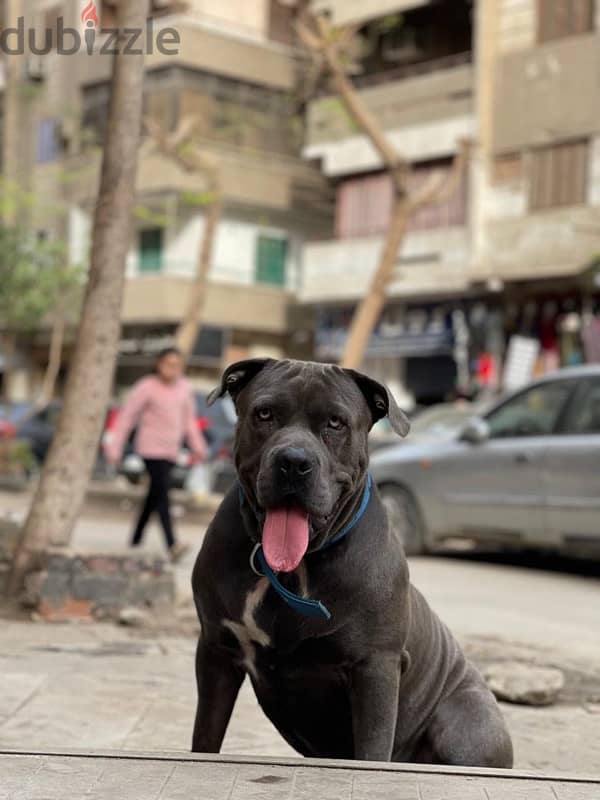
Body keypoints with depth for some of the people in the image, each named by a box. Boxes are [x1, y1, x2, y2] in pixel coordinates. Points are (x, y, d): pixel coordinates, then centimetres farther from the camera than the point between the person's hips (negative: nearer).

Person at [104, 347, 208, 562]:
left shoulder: (184, 388, 8)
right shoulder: (147, 387, -8)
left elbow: (189, 419, 19)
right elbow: (126, 417, -5)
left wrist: (198, 446, 14)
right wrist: (114, 447, -6)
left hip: (170, 450, 6)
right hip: (152, 448, -6)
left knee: (154, 496, 12)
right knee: (162, 493, -17)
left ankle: (136, 540, 25)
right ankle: (172, 546, -25)